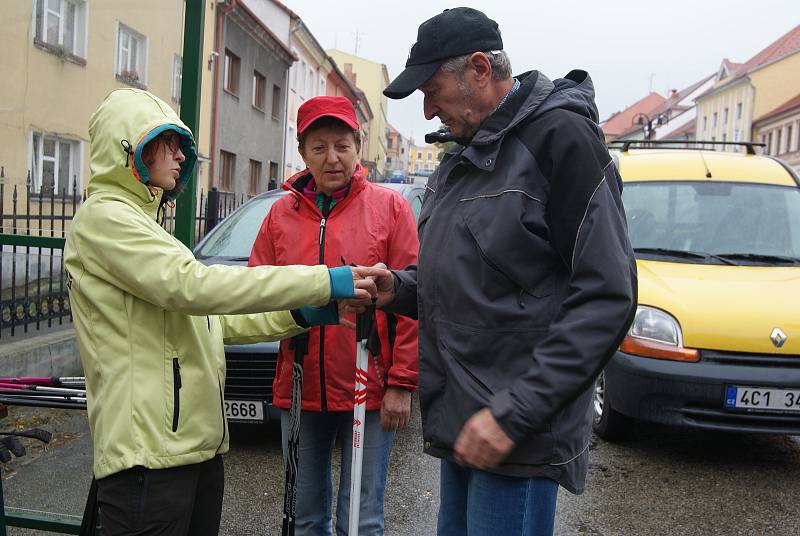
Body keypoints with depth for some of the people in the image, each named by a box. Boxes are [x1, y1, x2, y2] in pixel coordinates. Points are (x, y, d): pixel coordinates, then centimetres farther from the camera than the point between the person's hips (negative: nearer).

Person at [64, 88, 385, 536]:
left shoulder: (141, 222, 22)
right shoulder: (104, 217, -9)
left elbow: (203, 319, 17)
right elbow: (194, 286, -22)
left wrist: (298, 316, 4)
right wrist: (322, 281, -23)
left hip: (197, 443, 9)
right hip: (149, 451, -9)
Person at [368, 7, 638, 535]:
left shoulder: (559, 135, -11)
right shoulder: (462, 155, 15)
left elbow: (607, 296, -18)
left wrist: (515, 412, -20)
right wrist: (397, 289, 2)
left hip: (519, 435, -8)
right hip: (461, 422, 8)